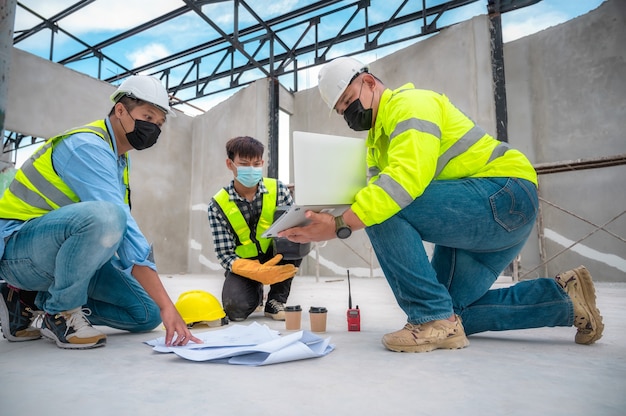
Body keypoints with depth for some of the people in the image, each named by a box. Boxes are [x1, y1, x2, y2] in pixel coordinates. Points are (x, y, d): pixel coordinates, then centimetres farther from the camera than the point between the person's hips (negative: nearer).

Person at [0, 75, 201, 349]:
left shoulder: (120, 160, 9)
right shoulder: (88, 145, -20)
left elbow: (122, 231, 7)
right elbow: (121, 223, -30)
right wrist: (166, 304, -32)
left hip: (66, 251, 9)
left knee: (148, 313, 1)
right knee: (105, 215, -38)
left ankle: (34, 302, 9)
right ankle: (60, 311, -13)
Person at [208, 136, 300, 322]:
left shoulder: (278, 190, -10)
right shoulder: (218, 205, -12)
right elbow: (225, 255, -15)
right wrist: (258, 272, -33)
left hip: (277, 257, 1)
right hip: (244, 265, 0)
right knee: (236, 309, -27)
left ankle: (276, 300, -10)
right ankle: (256, 291, 14)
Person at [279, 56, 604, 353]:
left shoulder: (410, 103, -12)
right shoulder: (376, 140, 18)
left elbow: (407, 177, -31)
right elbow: (374, 197, 3)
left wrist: (341, 225, -35)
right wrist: (325, 219, -15)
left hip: (507, 195, -10)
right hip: (472, 218, 10)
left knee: (386, 211, -28)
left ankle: (433, 319, -15)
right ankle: (563, 297, 19)